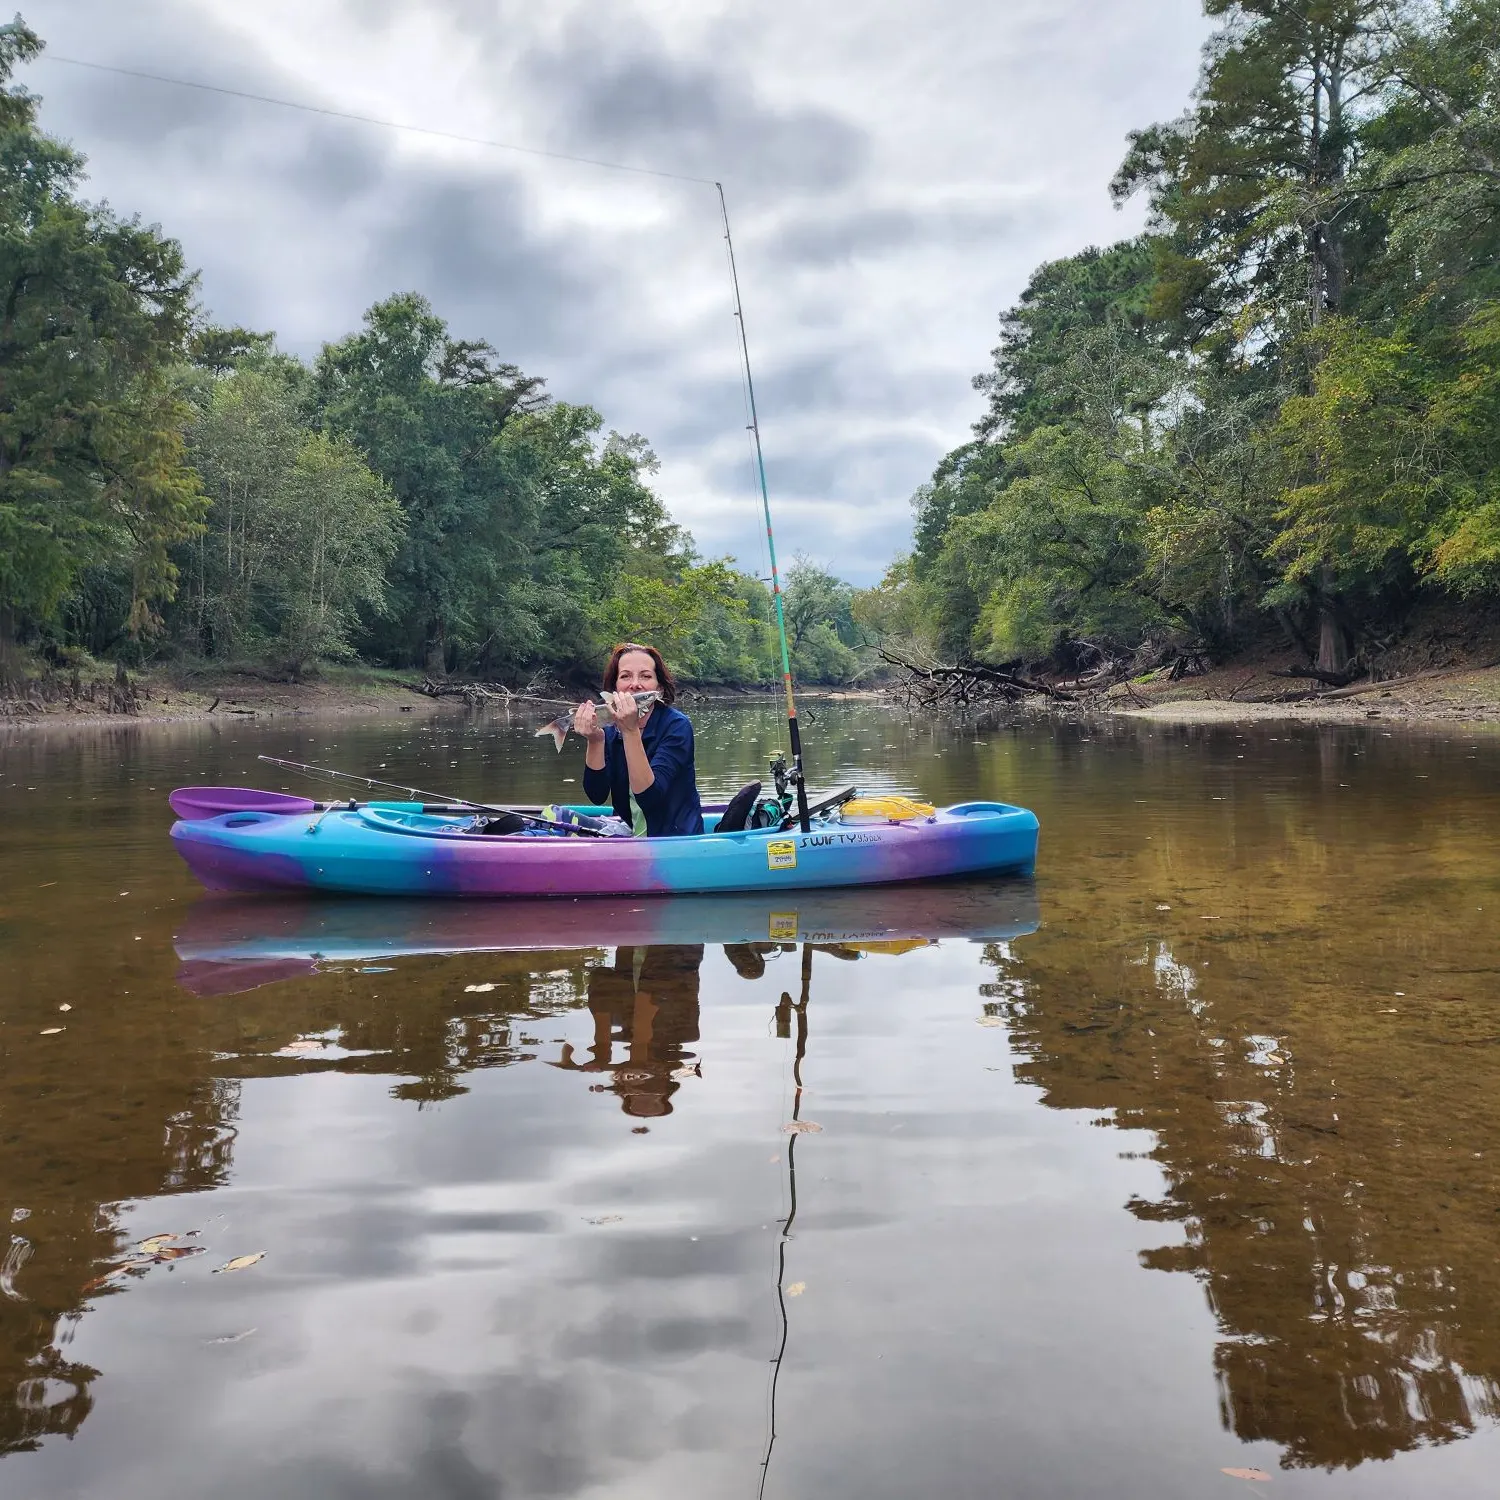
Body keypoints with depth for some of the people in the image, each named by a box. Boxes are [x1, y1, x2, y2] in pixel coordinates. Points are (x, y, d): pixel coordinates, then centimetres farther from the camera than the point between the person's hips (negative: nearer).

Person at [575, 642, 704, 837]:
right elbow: (597, 796, -9)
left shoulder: (676, 725, -13)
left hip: (676, 843, -5)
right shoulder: (610, 730, 2)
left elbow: (649, 796, -24)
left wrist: (631, 731, -31)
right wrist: (595, 741, -22)